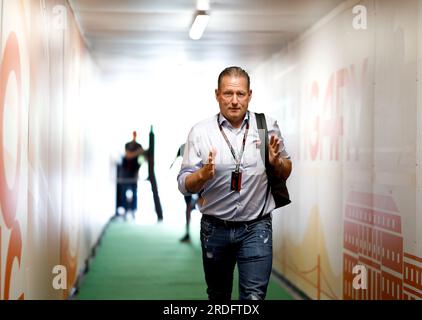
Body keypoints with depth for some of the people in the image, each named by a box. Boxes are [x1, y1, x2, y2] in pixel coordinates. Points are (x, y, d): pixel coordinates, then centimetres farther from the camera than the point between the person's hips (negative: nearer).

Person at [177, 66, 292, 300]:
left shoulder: (268, 126, 1)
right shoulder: (200, 131, -3)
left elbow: (285, 173, 10)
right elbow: (185, 185, -4)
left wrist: (276, 162, -13)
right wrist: (204, 174, -25)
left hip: (256, 228, -1)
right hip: (215, 228, 1)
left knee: (254, 296, -9)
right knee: (218, 295, 17)